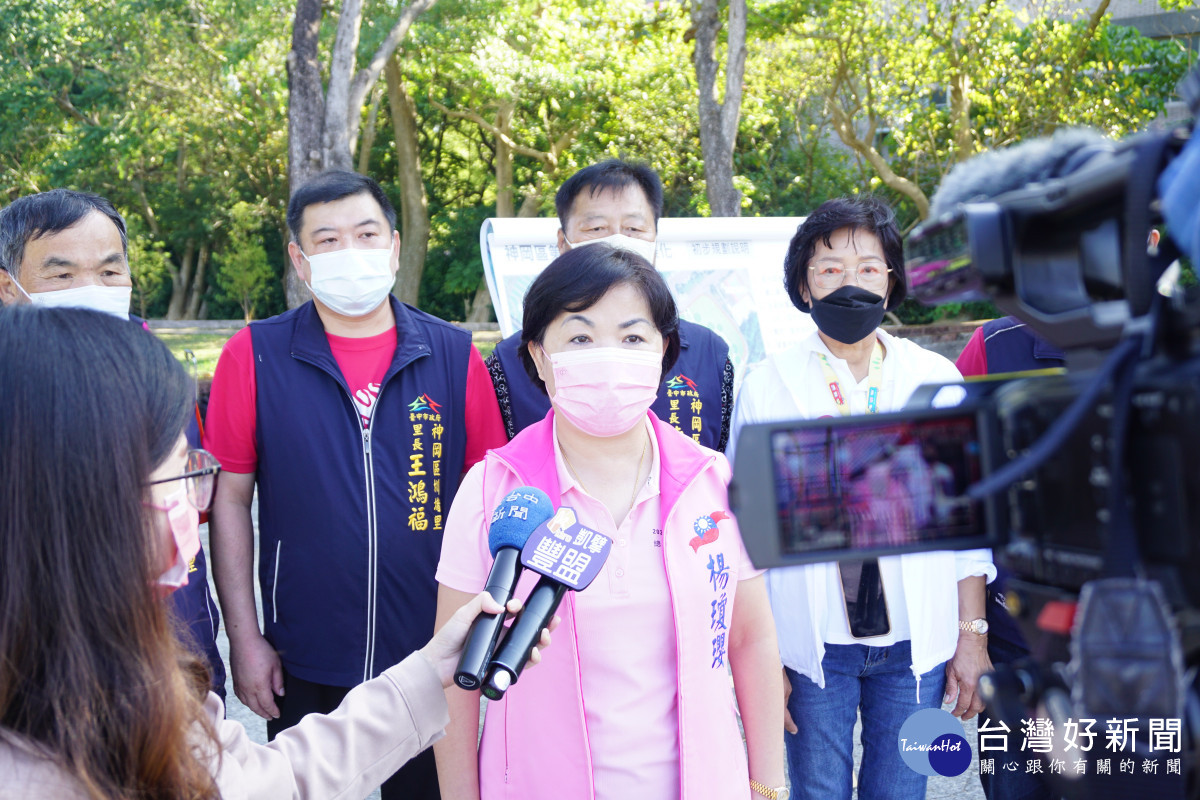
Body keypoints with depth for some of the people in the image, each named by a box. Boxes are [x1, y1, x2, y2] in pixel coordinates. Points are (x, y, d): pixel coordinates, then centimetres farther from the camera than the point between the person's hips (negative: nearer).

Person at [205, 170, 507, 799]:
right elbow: (230, 498, -1)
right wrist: (244, 637, -3)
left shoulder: (454, 356, -1)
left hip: (435, 662, 1)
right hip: (304, 670, -1)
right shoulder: (254, 356, -4)